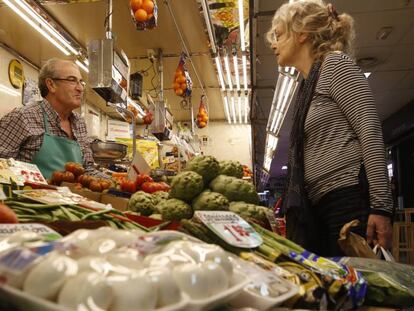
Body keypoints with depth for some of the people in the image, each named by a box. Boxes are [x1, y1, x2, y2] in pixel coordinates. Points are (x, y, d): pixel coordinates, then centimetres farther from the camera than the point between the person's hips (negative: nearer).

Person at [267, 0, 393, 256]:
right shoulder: (308, 85, 23)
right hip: (322, 207, 8)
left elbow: (370, 131, -11)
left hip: (352, 201, -8)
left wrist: (381, 206, -18)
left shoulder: (335, 64, 1)